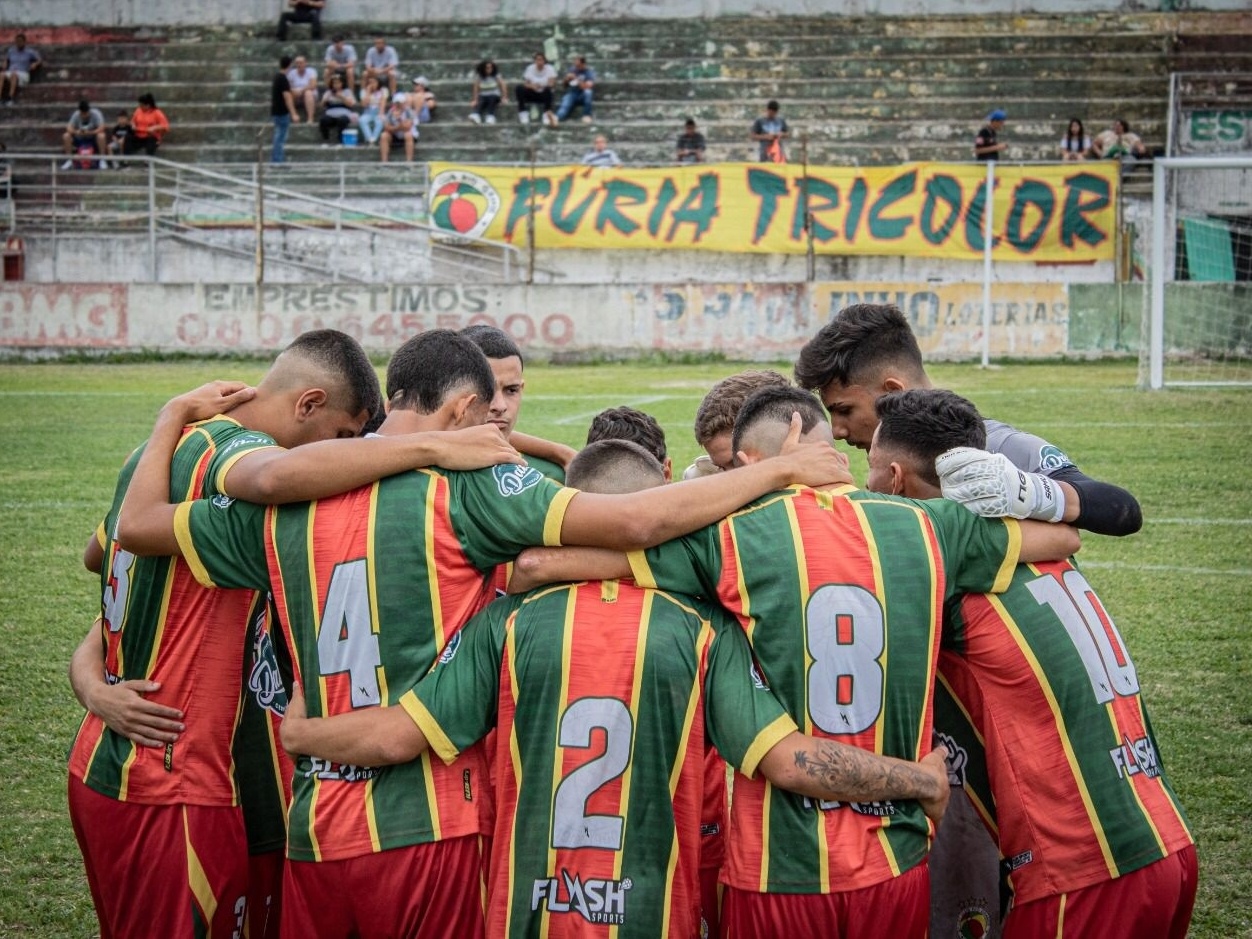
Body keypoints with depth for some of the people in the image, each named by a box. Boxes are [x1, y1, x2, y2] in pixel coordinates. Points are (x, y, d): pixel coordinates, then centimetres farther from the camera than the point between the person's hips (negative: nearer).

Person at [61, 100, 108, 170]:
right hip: (80, 139, 2)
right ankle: (69, 160, -10)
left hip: (93, 138, -2)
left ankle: (102, 160, -22)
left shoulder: (95, 113, -17)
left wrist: (90, 132, -41)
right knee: (66, 136, -22)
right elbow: (69, 128, -17)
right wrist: (76, 132, -39)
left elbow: (101, 128, -26)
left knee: (101, 136, -35)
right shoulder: (76, 115, -10)